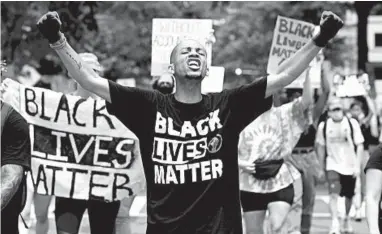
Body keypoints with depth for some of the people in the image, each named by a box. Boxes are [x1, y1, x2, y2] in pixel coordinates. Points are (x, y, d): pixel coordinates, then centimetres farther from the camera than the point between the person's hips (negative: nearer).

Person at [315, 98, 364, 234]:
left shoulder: (352, 123, -8)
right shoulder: (324, 126, -4)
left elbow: (360, 146, -5)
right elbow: (321, 147, 7)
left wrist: (357, 166, -11)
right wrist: (321, 167, 8)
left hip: (350, 166, 1)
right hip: (333, 165, -1)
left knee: (349, 195, 15)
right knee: (334, 194, -20)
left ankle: (346, 220, 38)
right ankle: (335, 223, -25)